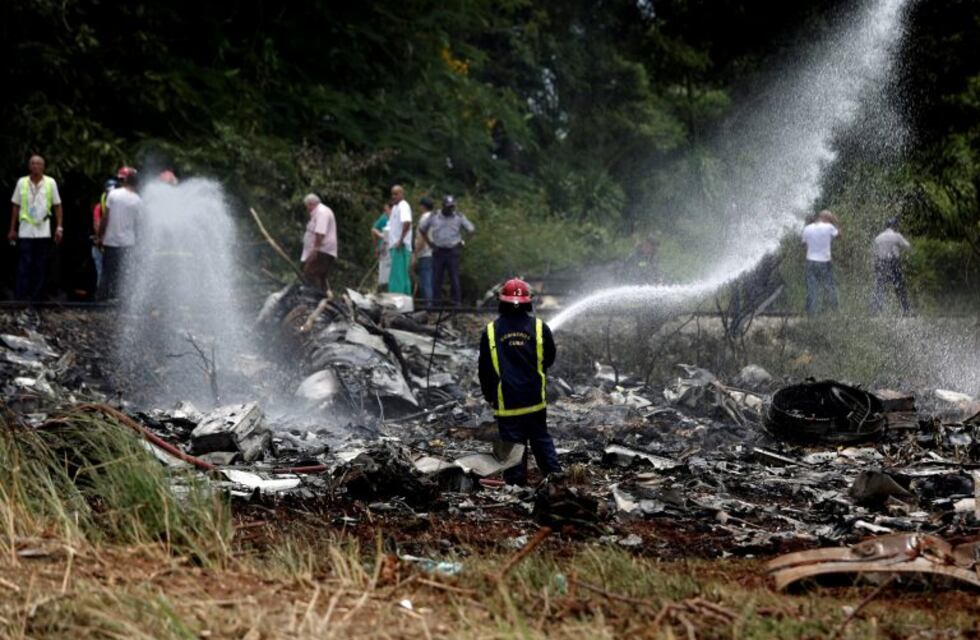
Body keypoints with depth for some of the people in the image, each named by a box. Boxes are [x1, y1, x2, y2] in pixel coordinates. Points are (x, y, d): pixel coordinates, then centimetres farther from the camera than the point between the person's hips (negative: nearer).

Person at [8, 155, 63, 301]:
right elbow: (15, 206, 8)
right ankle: (20, 299, -5)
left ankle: (37, 299, 12)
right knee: (24, 267, -5)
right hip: (25, 232, -1)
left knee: (40, 268, 5)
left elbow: (57, 206, 6)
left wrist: (59, 227, 0)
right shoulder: (21, 182, 3)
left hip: (43, 232, 1)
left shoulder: (50, 182, 1)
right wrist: (12, 229, 6)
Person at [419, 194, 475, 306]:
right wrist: (429, 242, 8)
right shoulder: (434, 217, 5)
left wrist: (461, 242, 2)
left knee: (454, 278, -4)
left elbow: (472, 230, 5)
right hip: (438, 251, 1)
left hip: (453, 251, -1)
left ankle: (456, 302, -2)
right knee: (436, 278, 1)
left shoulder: (459, 217, 3)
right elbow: (422, 229, 15)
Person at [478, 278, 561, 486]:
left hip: (506, 403, -1)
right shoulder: (540, 327, -5)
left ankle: (517, 483, 6)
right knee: (542, 440, 15)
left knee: (513, 445, 4)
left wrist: (489, 394, 17)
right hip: (535, 399, 1)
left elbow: (485, 368, 2)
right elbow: (549, 359, 10)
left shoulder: (490, 331, -6)